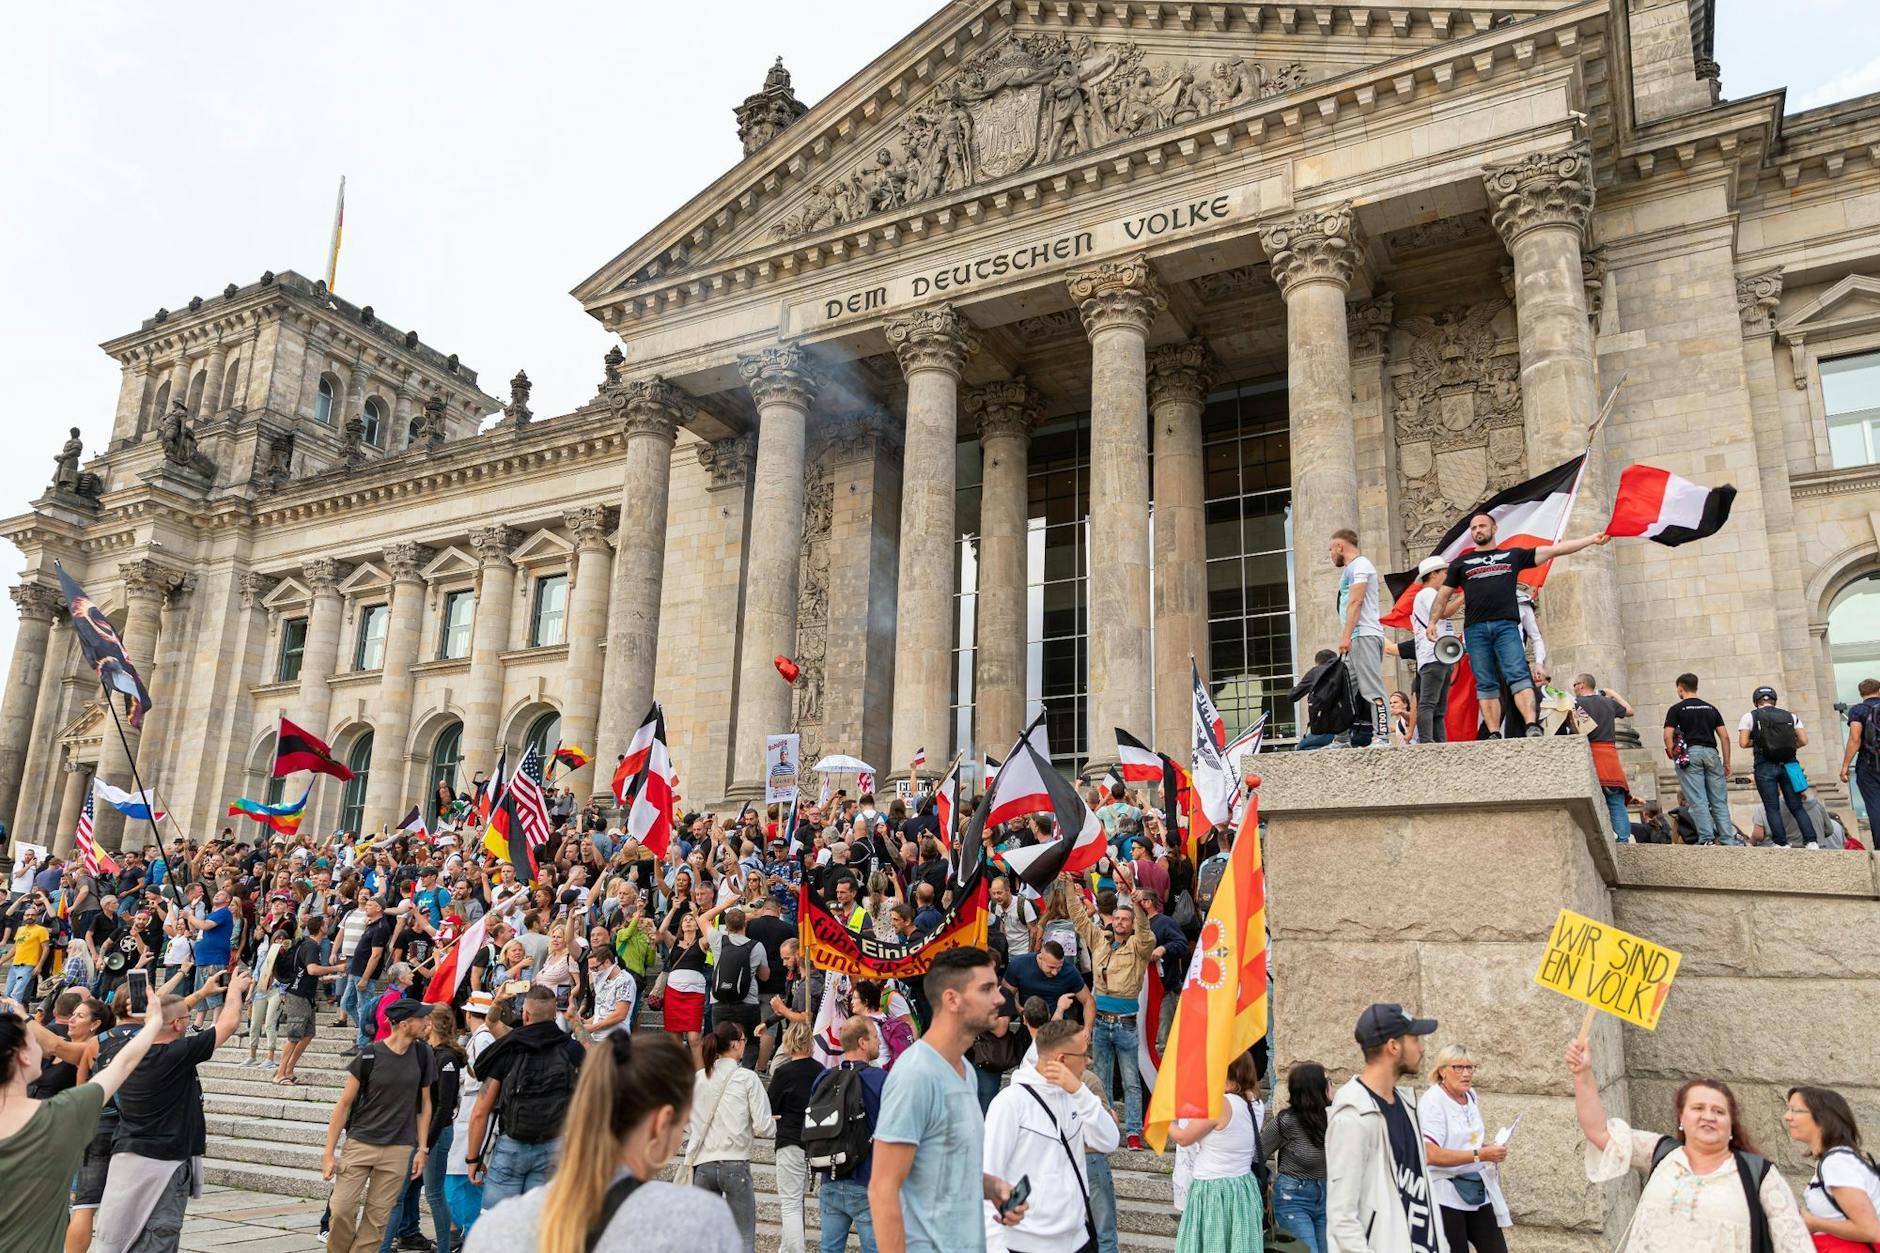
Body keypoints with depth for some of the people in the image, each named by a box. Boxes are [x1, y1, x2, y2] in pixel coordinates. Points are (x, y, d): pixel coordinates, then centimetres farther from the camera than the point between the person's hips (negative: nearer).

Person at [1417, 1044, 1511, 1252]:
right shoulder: (1432, 1101, -15)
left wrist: (1490, 1150, 4)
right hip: (1446, 1195, -7)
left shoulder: (1470, 1095, 7)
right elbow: (1431, 1154, -26)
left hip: (1477, 1190, 7)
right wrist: (1480, 1155, -25)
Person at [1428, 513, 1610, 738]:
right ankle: (1494, 735, -5)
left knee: (1518, 675, -15)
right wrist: (1432, 622, 5)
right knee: (1486, 684, -3)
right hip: (1475, 629, 1)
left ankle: (1533, 726, -24)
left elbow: (1554, 550, 17)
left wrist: (1592, 539, 12)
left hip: (1506, 625, -1)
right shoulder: (1461, 563, 21)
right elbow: (1444, 594, 18)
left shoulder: (1513, 555, 19)